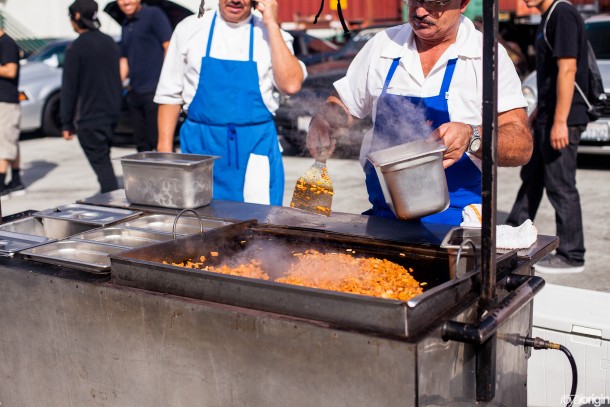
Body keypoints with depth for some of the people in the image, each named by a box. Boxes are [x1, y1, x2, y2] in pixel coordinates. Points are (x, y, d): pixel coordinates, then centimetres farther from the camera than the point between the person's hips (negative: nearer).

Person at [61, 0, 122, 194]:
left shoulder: (76, 48, -12)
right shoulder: (110, 42, 9)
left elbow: (69, 88, -11)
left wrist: (66, 123, -7)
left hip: (89, 119, -7)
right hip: (111, 115, 7)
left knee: (101, 164, -5)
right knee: (104, 162, 19)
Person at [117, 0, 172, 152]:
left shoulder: (153, 14, -3)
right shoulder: (126, 26, 19)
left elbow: (169, 47, -10)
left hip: (154, 90, -8)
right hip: (134, 92, 8)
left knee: (158, 140, -8)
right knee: (141, 143, 12)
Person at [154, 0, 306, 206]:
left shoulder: (271, 34, 3)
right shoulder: (189, 28, 5)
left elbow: (291, 84, -14)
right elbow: (169, 94, 7)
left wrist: (271, 24, -12)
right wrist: (164, 149, 1)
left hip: (255, 149, 0)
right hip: (200, 145, 1)